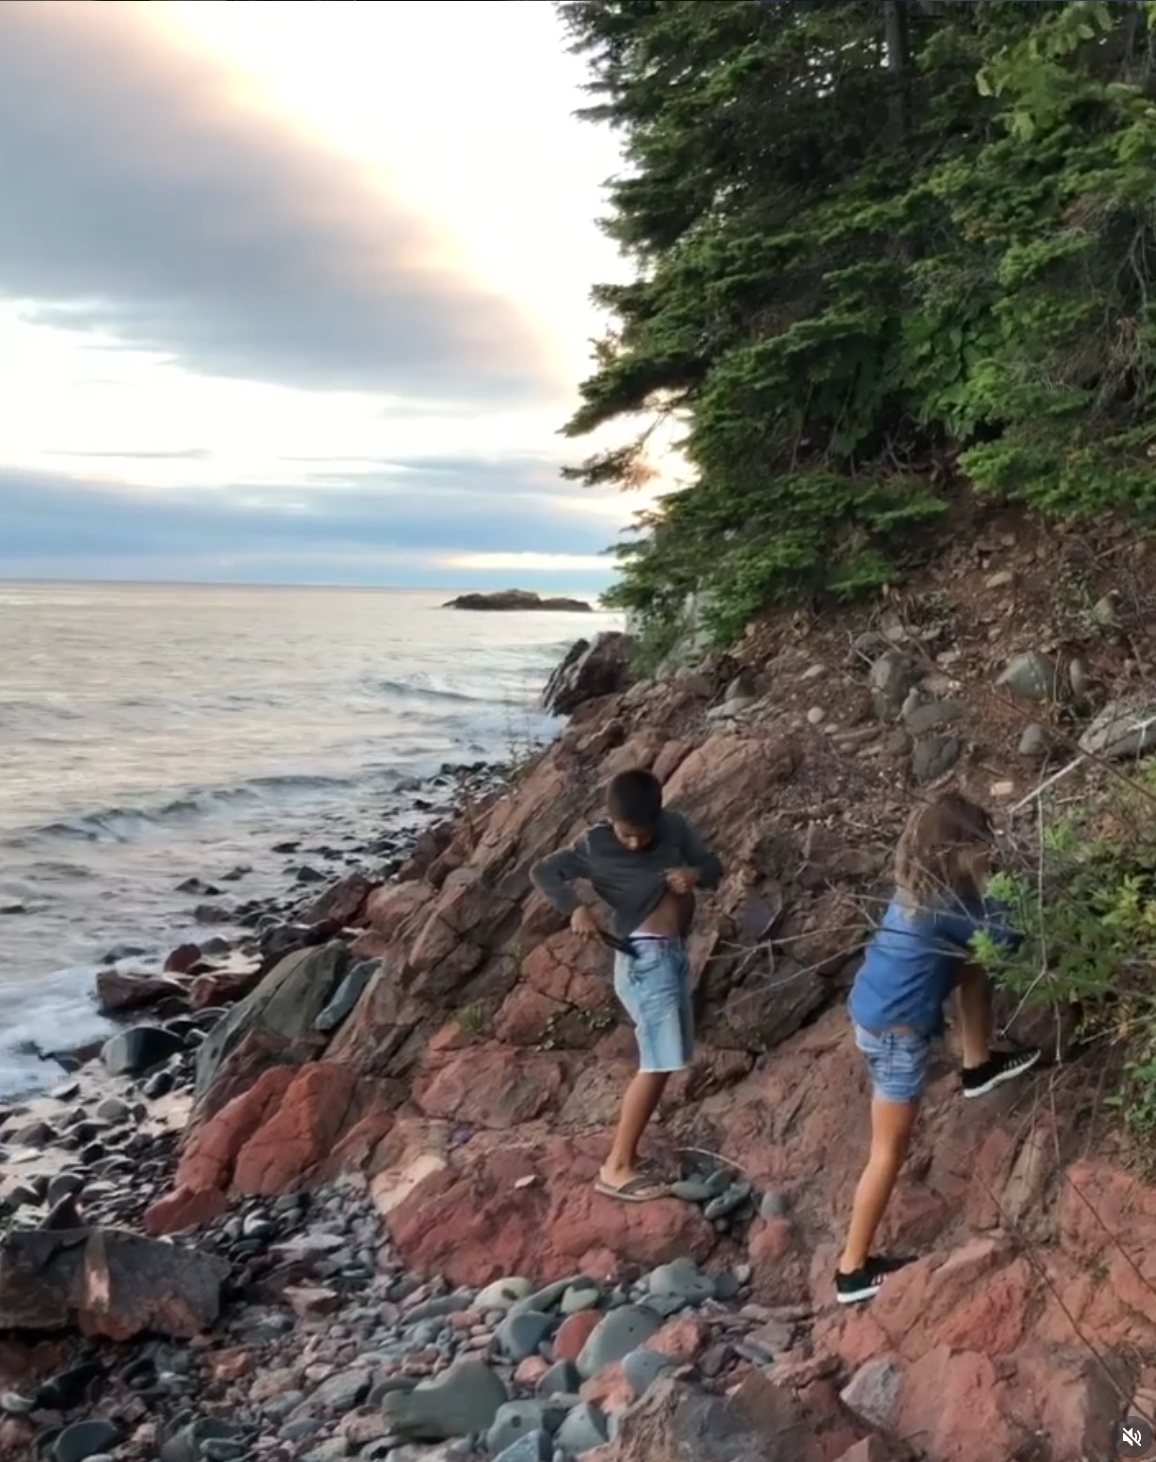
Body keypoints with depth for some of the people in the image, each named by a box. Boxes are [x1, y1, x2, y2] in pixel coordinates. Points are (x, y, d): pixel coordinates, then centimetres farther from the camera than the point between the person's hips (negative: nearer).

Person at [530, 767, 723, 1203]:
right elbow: (543, 871, -8)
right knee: (658, 1065, -10)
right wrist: (575, 909, -22)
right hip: (646, 959, -7)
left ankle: (626, 1155, 22)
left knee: (661, 1064, 12)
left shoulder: (674, 827, 2)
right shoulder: (595, 846, -11)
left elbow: (714, 868, 9)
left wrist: (695, 874, -14)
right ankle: (617, 1167, -4)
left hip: (674, 955, 7)